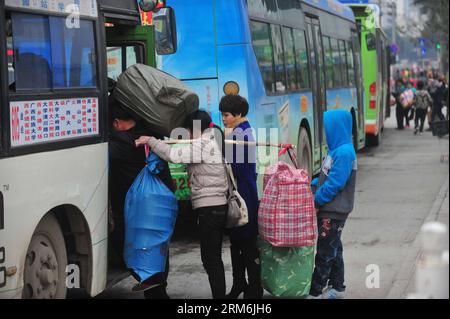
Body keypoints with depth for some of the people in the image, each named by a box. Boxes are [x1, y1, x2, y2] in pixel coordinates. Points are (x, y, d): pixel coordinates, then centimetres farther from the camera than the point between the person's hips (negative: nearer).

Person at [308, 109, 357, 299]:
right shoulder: (337, 150, 9)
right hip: (329, 210, 9)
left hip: (334, 212, -9)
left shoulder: (344, 152, -21)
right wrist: (310, 185, 3)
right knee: (333, 250, 17)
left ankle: (315, 292, 4)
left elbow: (334, 184, -23)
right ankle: (337, 288, 27)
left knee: (325, 252, -2)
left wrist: (316, 200, -14)